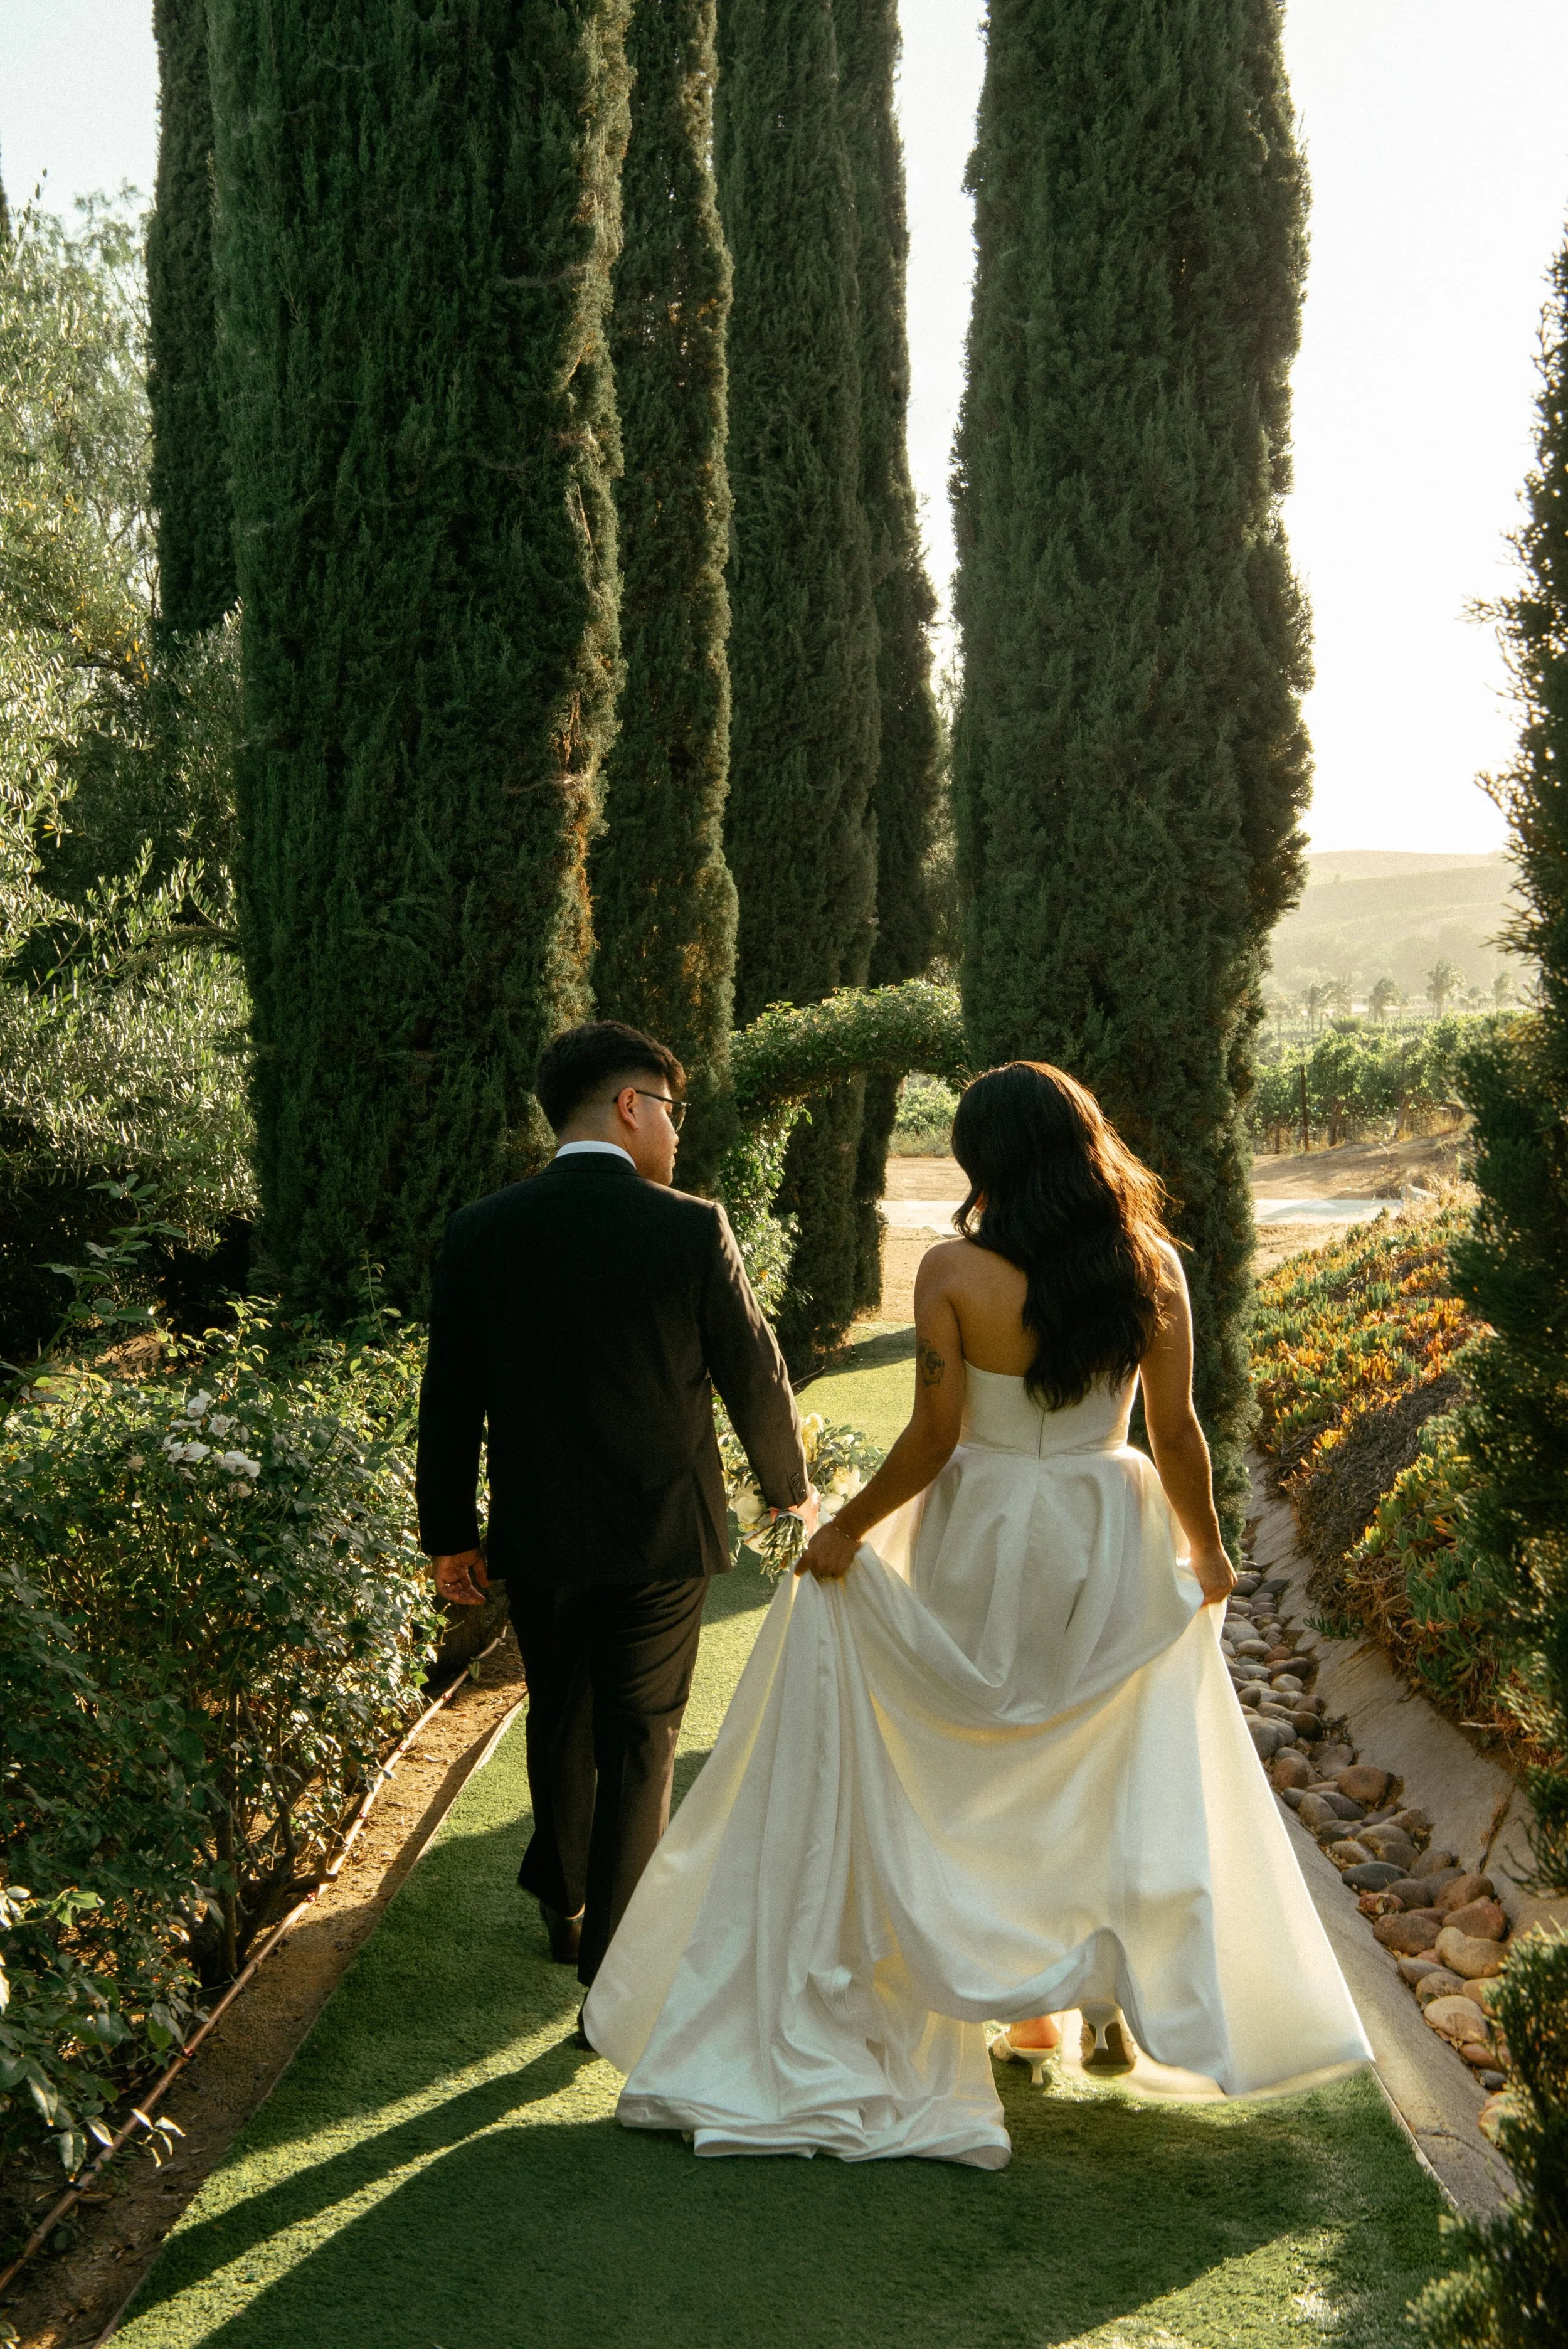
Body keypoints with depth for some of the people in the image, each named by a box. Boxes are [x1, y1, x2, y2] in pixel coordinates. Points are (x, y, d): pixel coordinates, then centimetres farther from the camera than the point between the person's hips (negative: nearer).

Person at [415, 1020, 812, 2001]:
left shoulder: (481, 1231, -5)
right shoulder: (692, 1229, -13)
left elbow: (450, 1399, 0)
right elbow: (755, 1375, -4)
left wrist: (450, 1535, 10)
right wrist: (791, 1482, 15)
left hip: (537, 1539, 3)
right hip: (662, 1534, -3)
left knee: (561, 1722, 22)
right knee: (639, 1743, 8)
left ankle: (564, 1903, 43)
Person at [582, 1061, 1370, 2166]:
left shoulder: (956, 1272, -15)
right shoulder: (1151, 1267, -7)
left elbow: (932, 1438, -15)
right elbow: (1176, 1432, -2)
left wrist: (847, 1531, -1)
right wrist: (1207, 1546, 13)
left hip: (983, 1547, -2)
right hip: (1113, 1552, 3)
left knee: (986, 1781, 16)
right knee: (1116, 1777, 20)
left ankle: (1022, 2003, 26)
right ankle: (1119, 1997, 26)